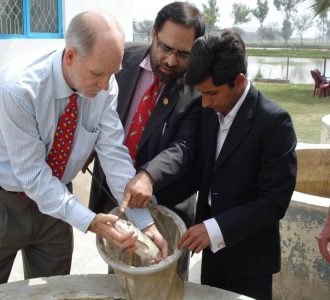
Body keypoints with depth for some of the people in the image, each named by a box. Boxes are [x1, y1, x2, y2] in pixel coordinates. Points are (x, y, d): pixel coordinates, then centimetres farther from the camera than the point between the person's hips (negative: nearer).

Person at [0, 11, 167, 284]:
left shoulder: (105, 87, -17)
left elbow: (113, 153, -18)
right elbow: (31, 173, -28)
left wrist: (145, 224, -25)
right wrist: (88, 221, -35)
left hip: (54, 198, 4)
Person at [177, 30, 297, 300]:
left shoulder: (274, 121, -20)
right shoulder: (209, 112, -1)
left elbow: (275, 201, -20)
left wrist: (215, 228, -25)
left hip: (249, 253, -5)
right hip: (212, 247, 5)